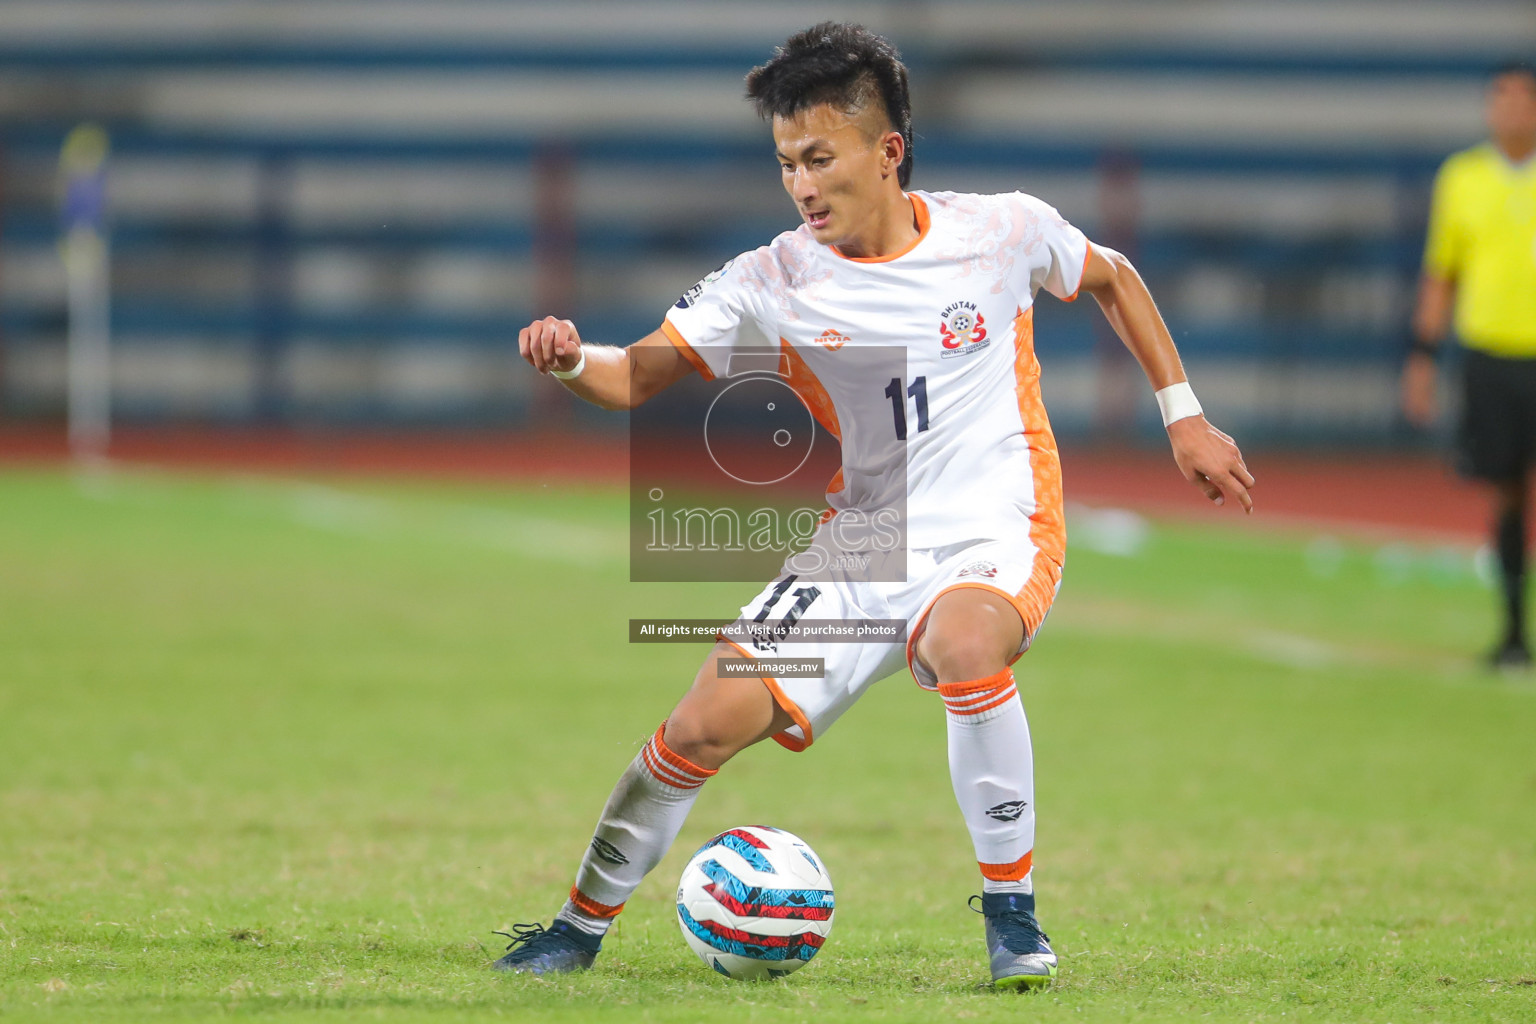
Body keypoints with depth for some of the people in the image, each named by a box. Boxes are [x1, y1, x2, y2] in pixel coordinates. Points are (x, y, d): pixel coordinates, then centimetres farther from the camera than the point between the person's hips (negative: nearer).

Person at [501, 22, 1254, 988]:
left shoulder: (1005, 231, -6)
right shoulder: (774, 282, -6)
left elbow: (1115, 280, 14)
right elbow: (640, 375, -11)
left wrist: (1185, 418, 14)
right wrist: (573, 360, -33)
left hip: (997, 531, -2)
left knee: (965, 646, -37)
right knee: (714, 718, -12)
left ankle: (1013, 912, -19)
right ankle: (583, 924, 11)